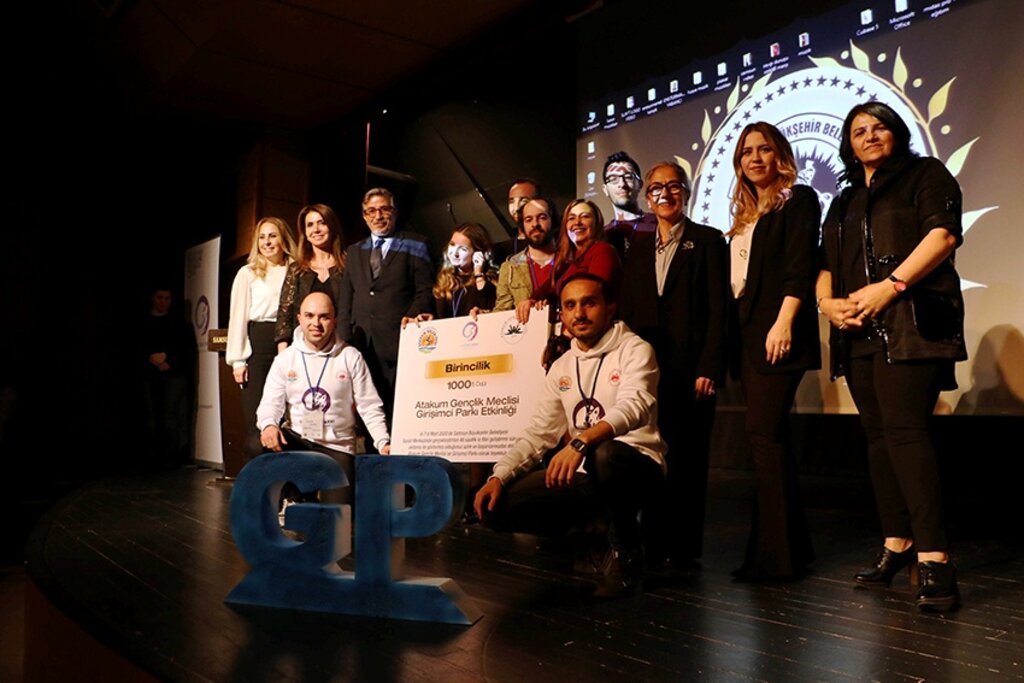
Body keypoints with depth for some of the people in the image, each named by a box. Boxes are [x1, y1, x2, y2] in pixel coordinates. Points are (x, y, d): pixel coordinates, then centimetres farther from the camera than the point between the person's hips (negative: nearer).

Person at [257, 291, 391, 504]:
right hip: (297, 439, 2)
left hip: (337, 446, -1)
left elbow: (369, 407, -4)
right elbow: (271, 402, -5)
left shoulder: (350, 357, -2)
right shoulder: (285, 359, 4)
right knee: (260, 443, -31)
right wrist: (268, 425, -29)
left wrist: (383, 443, -18)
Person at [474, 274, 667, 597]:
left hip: (636, 466, -5)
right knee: (499, 506, -12)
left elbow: (635, 407, -26)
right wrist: (499, 476, -6)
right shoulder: (561, 368, 13)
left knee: (603, 454, -40)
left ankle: (627, 552, -12)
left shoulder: (634, 350, -6)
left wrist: (581, 443, -43)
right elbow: (538, 432, 10)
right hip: (588, 474, 5)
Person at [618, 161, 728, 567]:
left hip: (689, 367, -4)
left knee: (686, 457, 1)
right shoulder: (639, 245, 17)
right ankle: (652, 544, 16)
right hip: (645, 365, 4)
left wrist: (709, 369, -13)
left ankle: (683, 548, 12)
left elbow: (718, 309, -5)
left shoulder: (707, 240, 3)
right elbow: (626, 309, 13)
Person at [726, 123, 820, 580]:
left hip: (777, 334, -8)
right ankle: (792, 544, 15)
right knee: (770, 438, 8)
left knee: (764, 434, -13)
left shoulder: (798, 200, 2)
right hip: (746, 335, 8)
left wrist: (783, 324, -21)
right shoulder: (744, 215, 22)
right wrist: (730, 333, 10)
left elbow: (800, 269, -10)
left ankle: (775, 554, -8)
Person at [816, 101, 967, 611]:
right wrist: (826, 301, -3)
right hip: (859, 330, 6)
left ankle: (933, 559, -17)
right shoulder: (844, 201, 25)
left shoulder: (925, 174, 8)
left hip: (910, 323, -6)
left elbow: (943, 233, -8)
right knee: (878, 435, 5)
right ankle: (896, 545, 11)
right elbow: (827, 264, 19)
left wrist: (891, 285, -18)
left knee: (903, 430, -18)